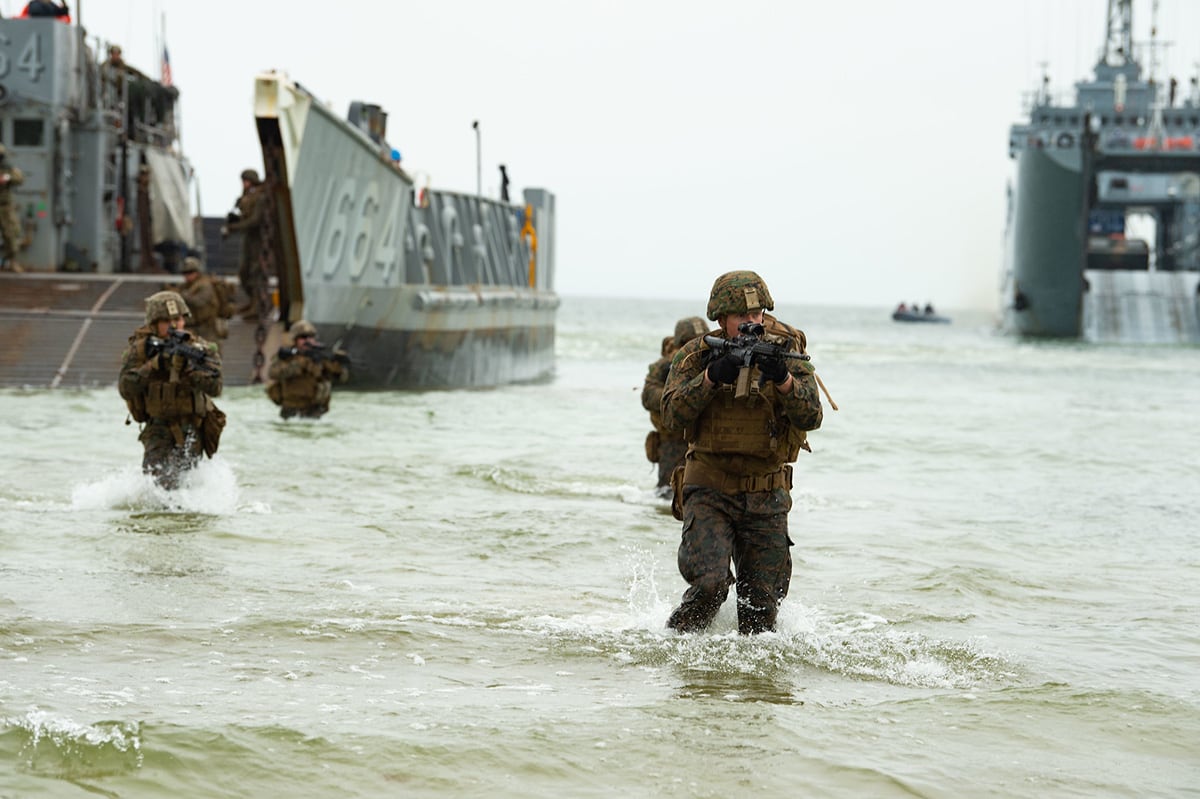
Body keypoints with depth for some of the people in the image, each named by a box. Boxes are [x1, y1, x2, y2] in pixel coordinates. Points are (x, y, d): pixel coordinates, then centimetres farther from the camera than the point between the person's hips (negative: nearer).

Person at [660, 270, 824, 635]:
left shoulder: (786, 353, -1)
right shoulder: (697, 355, -2)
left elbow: (810, 418, -12)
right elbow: (673, 414, -13)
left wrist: (783, 379, -29)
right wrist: (711, 377, -26)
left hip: (766, 498, 2)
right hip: (709, 491, -2)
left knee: (761, 605, 4)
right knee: (710, 582, -19)